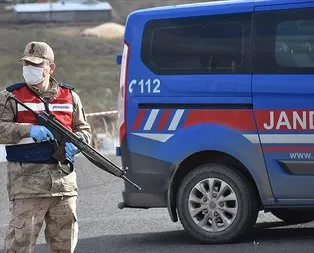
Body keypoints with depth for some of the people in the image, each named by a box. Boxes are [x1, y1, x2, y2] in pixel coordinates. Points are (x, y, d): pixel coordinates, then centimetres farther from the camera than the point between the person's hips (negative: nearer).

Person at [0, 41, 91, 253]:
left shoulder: (70, 97, 14)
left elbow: (84, 129, 19)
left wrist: (75, 143, -4)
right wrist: (29, 130, -20)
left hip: (64, 179, 4)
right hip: (27, 180, -4)